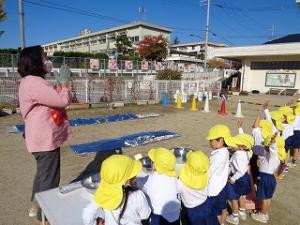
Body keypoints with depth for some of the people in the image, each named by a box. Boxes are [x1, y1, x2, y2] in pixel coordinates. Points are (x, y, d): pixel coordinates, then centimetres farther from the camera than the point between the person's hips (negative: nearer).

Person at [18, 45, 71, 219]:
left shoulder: (33, 82, 13)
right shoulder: (34, 83, -22)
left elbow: (53, 98, 20)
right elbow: (62, 101, -23)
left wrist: (61, 84, 10)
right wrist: (64, 82, -8)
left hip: (44, 137, 11)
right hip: (46, 139, -11)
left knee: (43, 174, 24)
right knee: (49, 178, 3)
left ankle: (36, 206, 40)